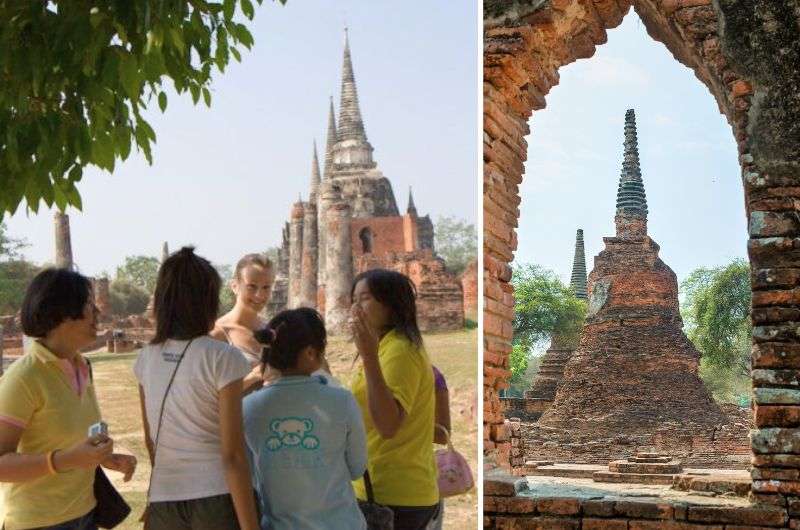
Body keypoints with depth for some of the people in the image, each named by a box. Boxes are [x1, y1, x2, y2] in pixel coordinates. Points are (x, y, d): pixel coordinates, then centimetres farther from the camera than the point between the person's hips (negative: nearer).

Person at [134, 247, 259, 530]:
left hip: (163, 502, 4)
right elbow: (232, 455, -15)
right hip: (218, 500, -4)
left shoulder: (146, 358, 3)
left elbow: (150, 441, 13)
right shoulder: (222, 358, -12)